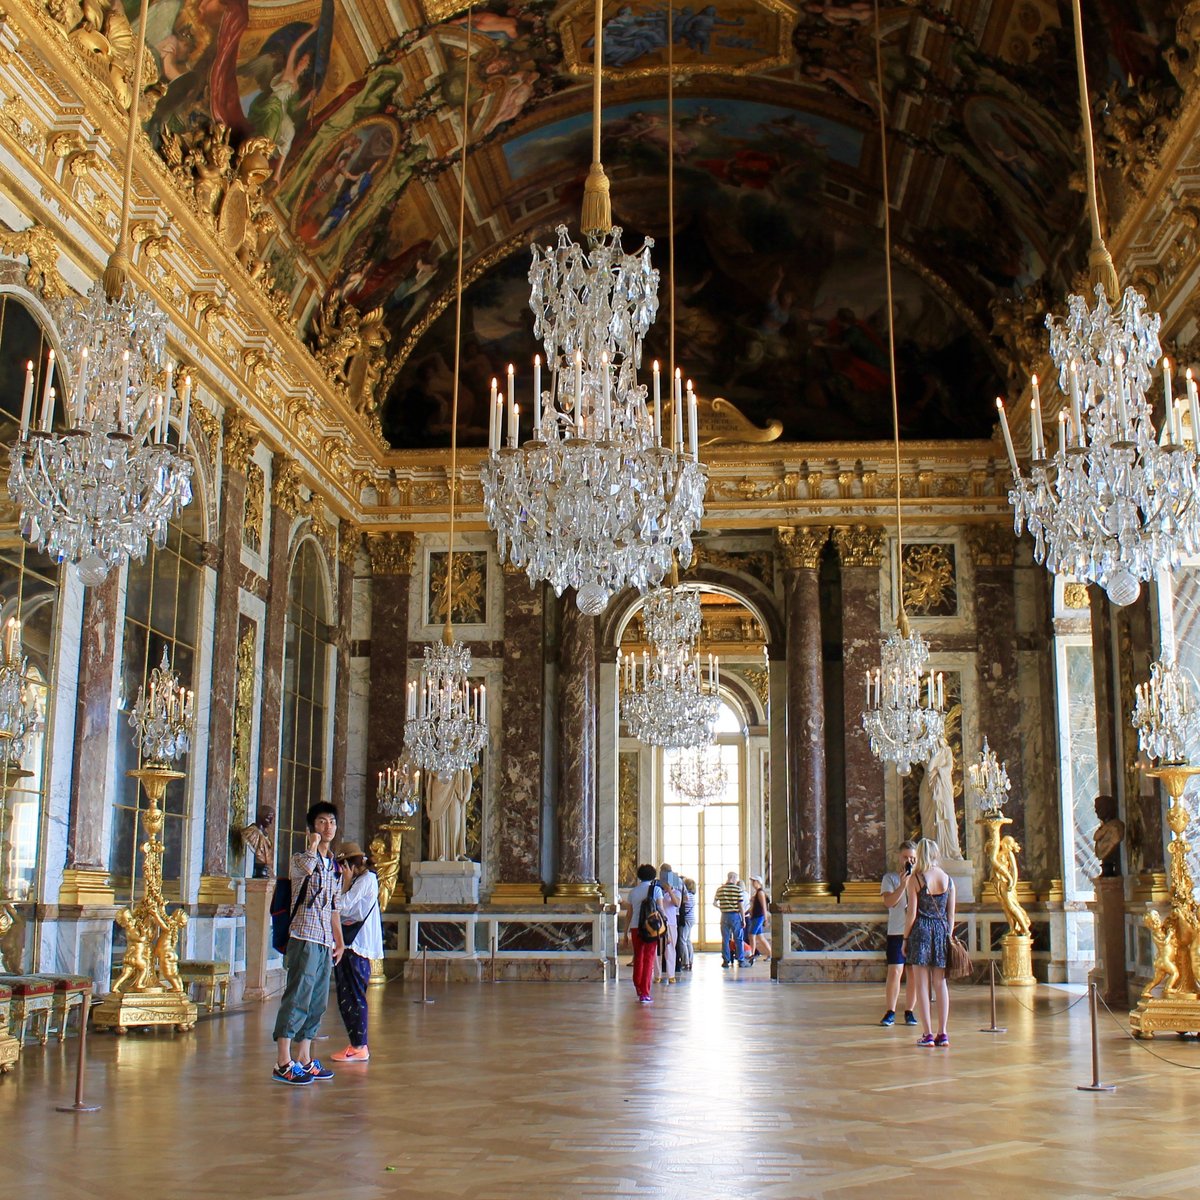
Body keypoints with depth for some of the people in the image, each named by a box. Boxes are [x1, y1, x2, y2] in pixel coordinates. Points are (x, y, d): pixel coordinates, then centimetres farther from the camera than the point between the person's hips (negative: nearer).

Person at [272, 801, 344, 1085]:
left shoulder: (333, 865, 19)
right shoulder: (300, 859, -3)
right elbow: (306, 867, -29)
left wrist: (339, 941, 23)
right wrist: (313, 844, -12)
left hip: (325, 942, 8)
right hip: (304, 938, -8)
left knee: (317, 1002, 9)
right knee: (297, 998, -10)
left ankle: (304, 1059, 17)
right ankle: (283, 1062, -8)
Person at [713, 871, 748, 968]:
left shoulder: (720, 889, 2)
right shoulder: (738, 889, -8)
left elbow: (714, 902, 10)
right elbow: (741, 905, -8)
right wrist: (743, 919, -3)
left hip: (724, 916, 2)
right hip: (735, 915, -2)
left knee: (725, 939, 7)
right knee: (738, 939, 5)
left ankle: (726, 961, 7)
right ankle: (741, 961, 7)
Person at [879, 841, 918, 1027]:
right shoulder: (890, 878, 5)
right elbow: (888, 902, -8)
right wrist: (903, 884, -16)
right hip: (897, 932, -2)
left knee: (913, 973, 3)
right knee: (894, 971, -8)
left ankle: (909, 1012, 12)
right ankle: (890, 1012, 0)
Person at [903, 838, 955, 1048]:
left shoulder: (914, 879, -7)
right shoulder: (948, 880, 5)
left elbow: (912, 914, -8)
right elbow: (951, 915, 7)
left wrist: (905, 938, 1)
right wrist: (948, 936, 17)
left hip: (921, 931, -4)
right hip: (942, 931, 4)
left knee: (922, 985, 1)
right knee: (941, 984, 9)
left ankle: (927, 1034, 0)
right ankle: (942, 1033, 9)